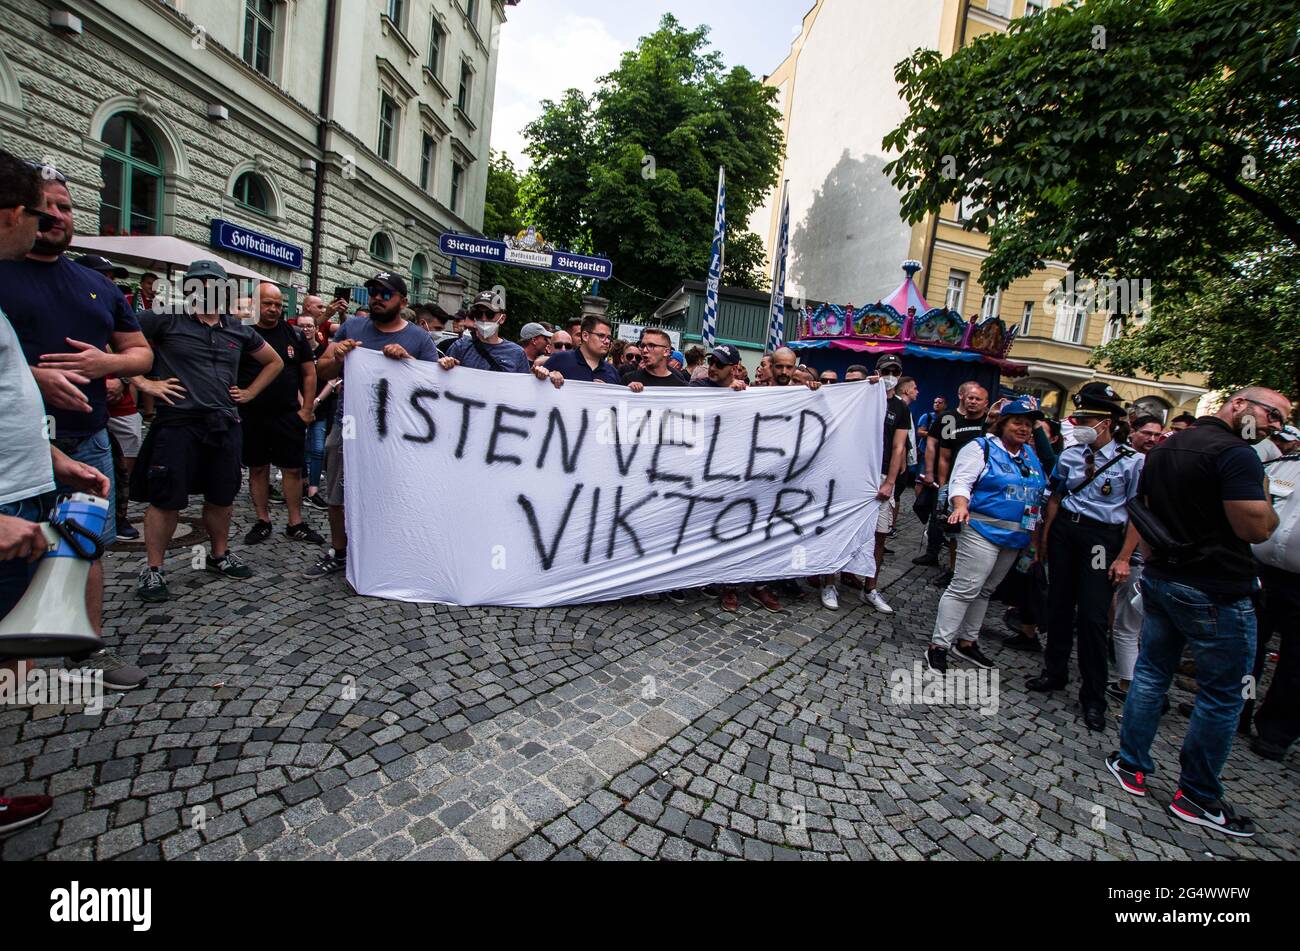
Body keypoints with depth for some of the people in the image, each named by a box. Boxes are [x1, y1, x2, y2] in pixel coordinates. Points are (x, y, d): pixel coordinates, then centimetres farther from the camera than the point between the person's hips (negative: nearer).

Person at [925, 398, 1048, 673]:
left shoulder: (1031, 456, 15)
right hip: (983, 530, -7)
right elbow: (960, 482, -15)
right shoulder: (981, 447, -6)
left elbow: (1037, 494, 22)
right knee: (965, 589, -11)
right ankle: (938, 646, -6)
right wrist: (961, 506, -34)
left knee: (985, 591, 14)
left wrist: (1035, 533, 17)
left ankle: (967, 641, 24)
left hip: (1017, 536, 8)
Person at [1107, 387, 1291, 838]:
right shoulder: (1236, 454, -16)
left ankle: (1131, 766, 25)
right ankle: (1197, 798, 17)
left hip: (1161, 579, 8)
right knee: (1222, 695, 6)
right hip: (1216, 592, -8)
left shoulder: (1164, 448, 10)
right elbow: (1256, 529, -20)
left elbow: (1145, 510, 18)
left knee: (1151, 673, 16)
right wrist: (1265, 496, -2)